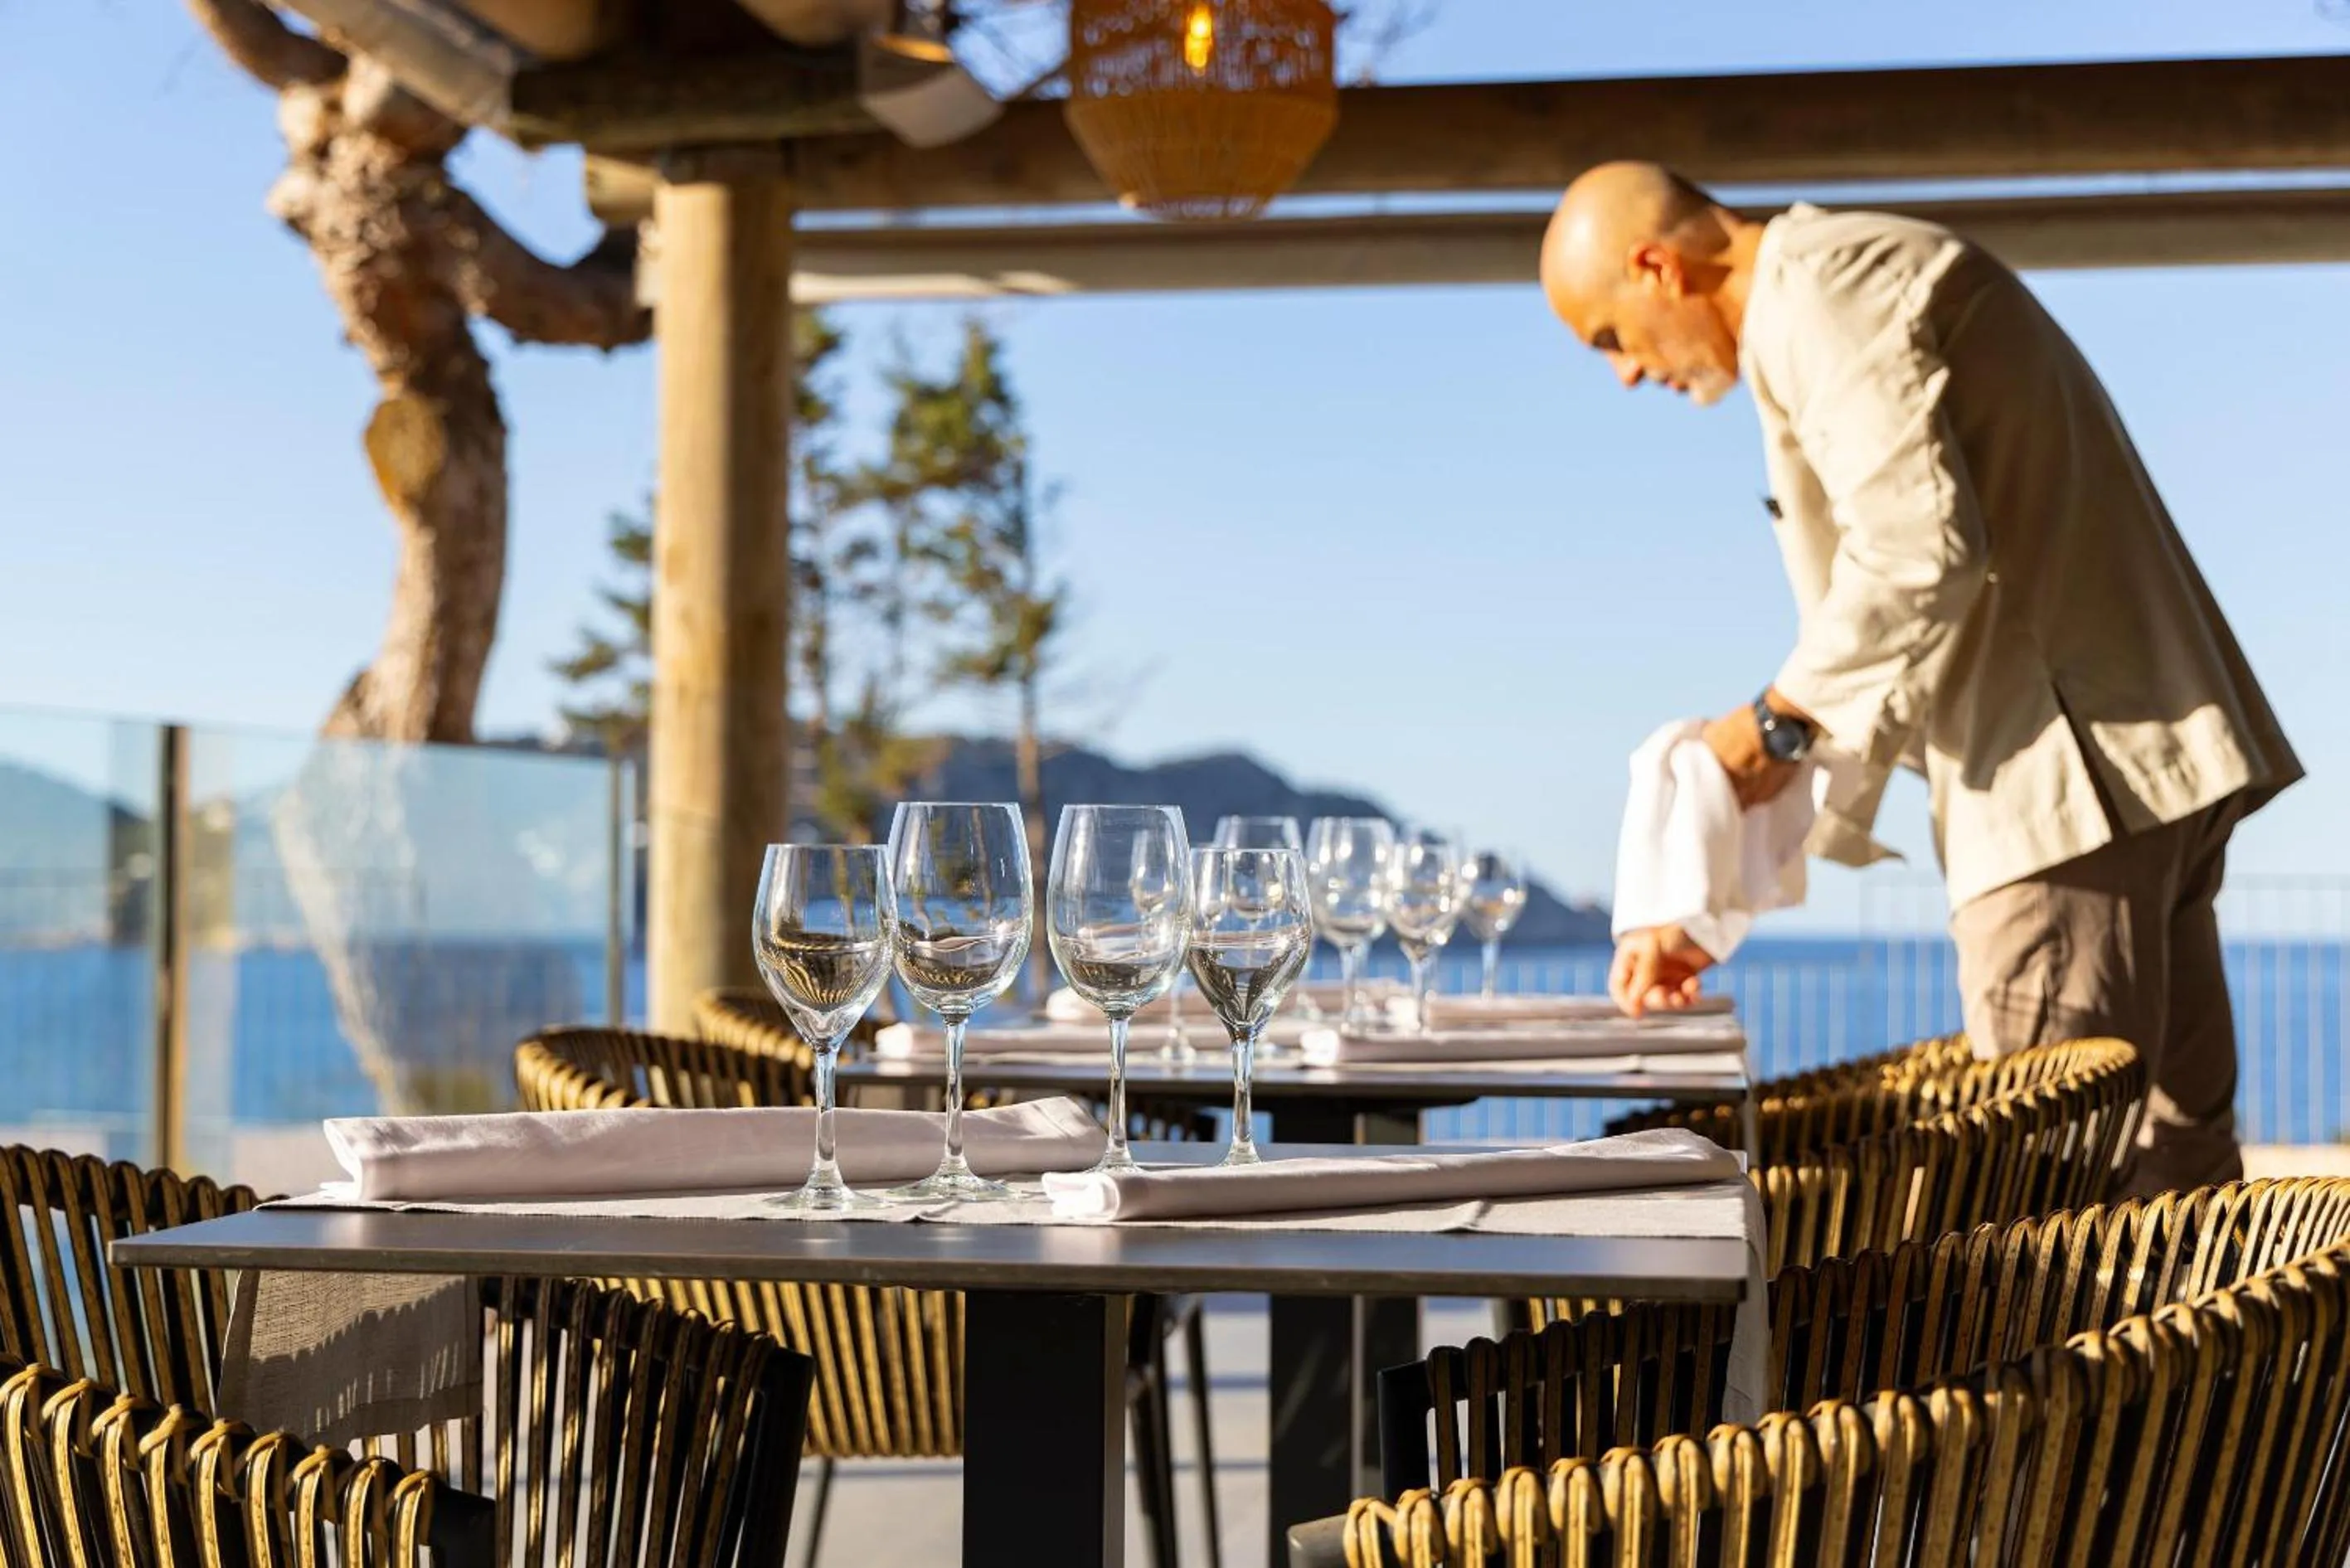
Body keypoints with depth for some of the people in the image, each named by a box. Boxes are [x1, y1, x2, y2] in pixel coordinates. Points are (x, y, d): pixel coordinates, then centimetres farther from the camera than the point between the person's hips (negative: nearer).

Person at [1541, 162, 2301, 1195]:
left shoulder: (1824, 295, -8)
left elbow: (1922, 552, -23)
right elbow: (1858, 647, 25)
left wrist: (1776, 721, -7)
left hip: (2073, 764, -11)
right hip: (2153, 753, 11)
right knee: (2175, 1158, 12)